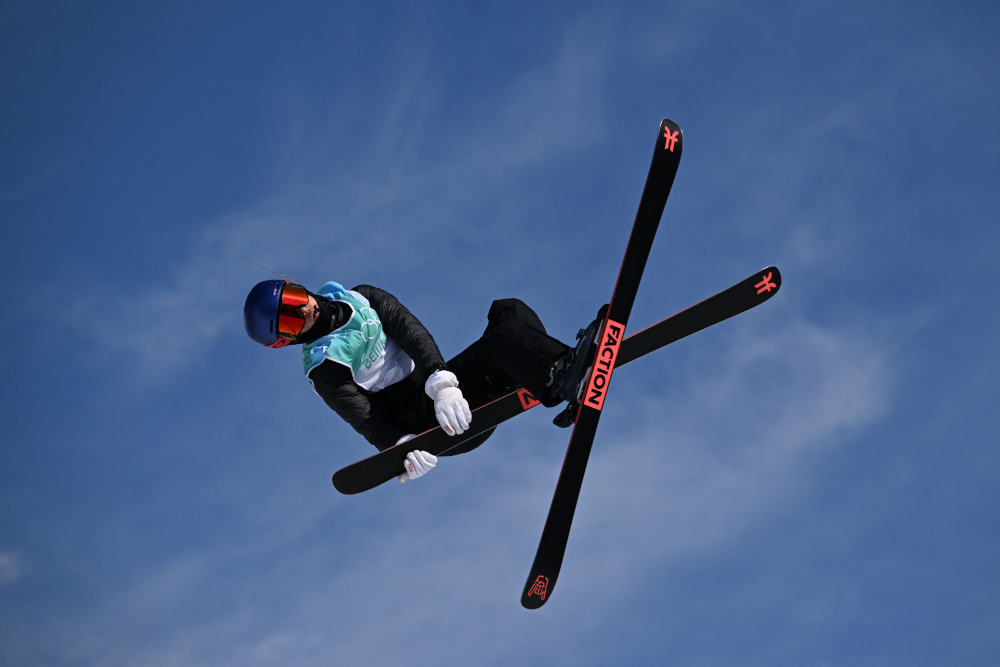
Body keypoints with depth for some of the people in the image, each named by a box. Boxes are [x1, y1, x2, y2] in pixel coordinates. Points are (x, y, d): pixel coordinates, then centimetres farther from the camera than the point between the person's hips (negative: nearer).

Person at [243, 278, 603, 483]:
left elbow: (411, 331, -5)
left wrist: (442, 382, -24)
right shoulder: (323, 368, -4)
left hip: (443, 383, 7)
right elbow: (368, 422, -14)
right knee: (503, 339, -28)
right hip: (422, 419, -7)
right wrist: (403, 449, -38)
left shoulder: (359, 299, 12)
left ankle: (562, 372, -36)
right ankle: (565, 382, -50)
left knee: (508, 311, -15)